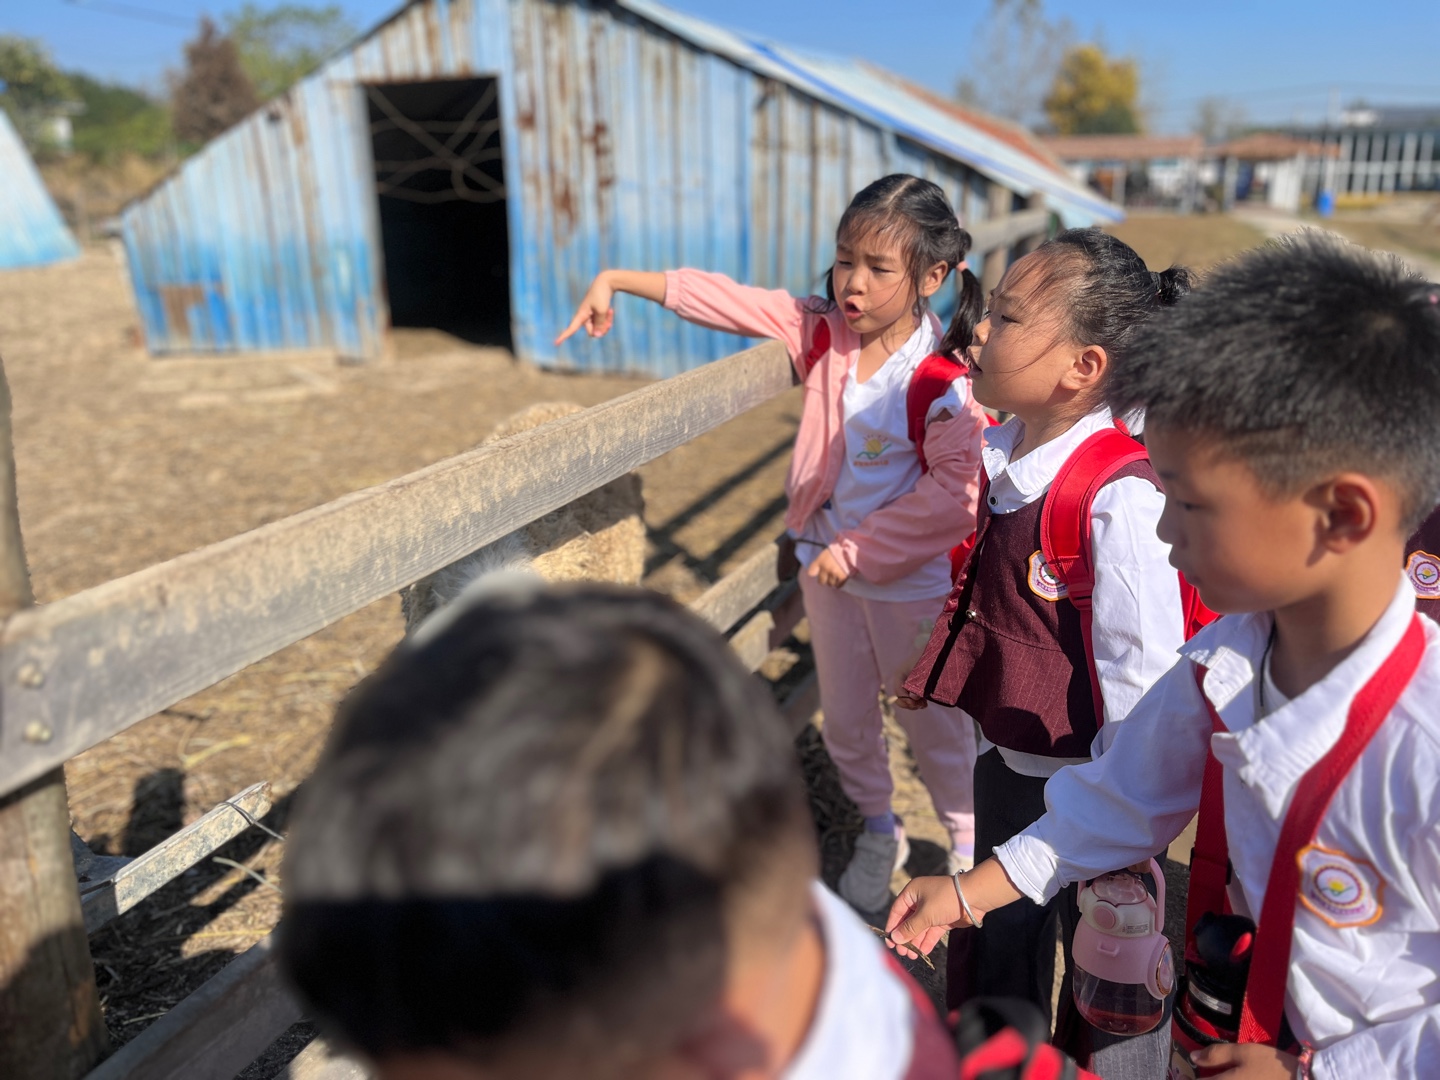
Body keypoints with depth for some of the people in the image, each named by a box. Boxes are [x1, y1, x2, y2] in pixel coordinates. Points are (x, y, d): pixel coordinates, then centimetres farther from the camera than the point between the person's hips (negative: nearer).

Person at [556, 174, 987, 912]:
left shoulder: (943, 381, -23)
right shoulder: (822, 331, -6)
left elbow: (953, 497, -26)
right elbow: (725, 300, -3)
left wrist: (858, 553, -22)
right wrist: (617, 281, -4)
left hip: (912, 580, -5)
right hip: (827, 566, 6)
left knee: (936, 725, 13)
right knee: (845, 719, 20)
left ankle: (968, 848, 40)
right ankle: (878, 835, 45)